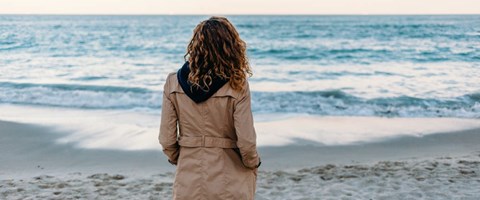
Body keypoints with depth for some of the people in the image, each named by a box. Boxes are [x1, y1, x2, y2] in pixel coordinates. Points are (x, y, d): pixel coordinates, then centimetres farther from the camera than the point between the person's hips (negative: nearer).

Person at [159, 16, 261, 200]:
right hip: (230, 184, -2)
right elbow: (246, 141, -14)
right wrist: (253, 163, 6)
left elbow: (166, 139, -4)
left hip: (188, 183, 2)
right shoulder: (237, 86, -15)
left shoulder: (173, 83, -8)